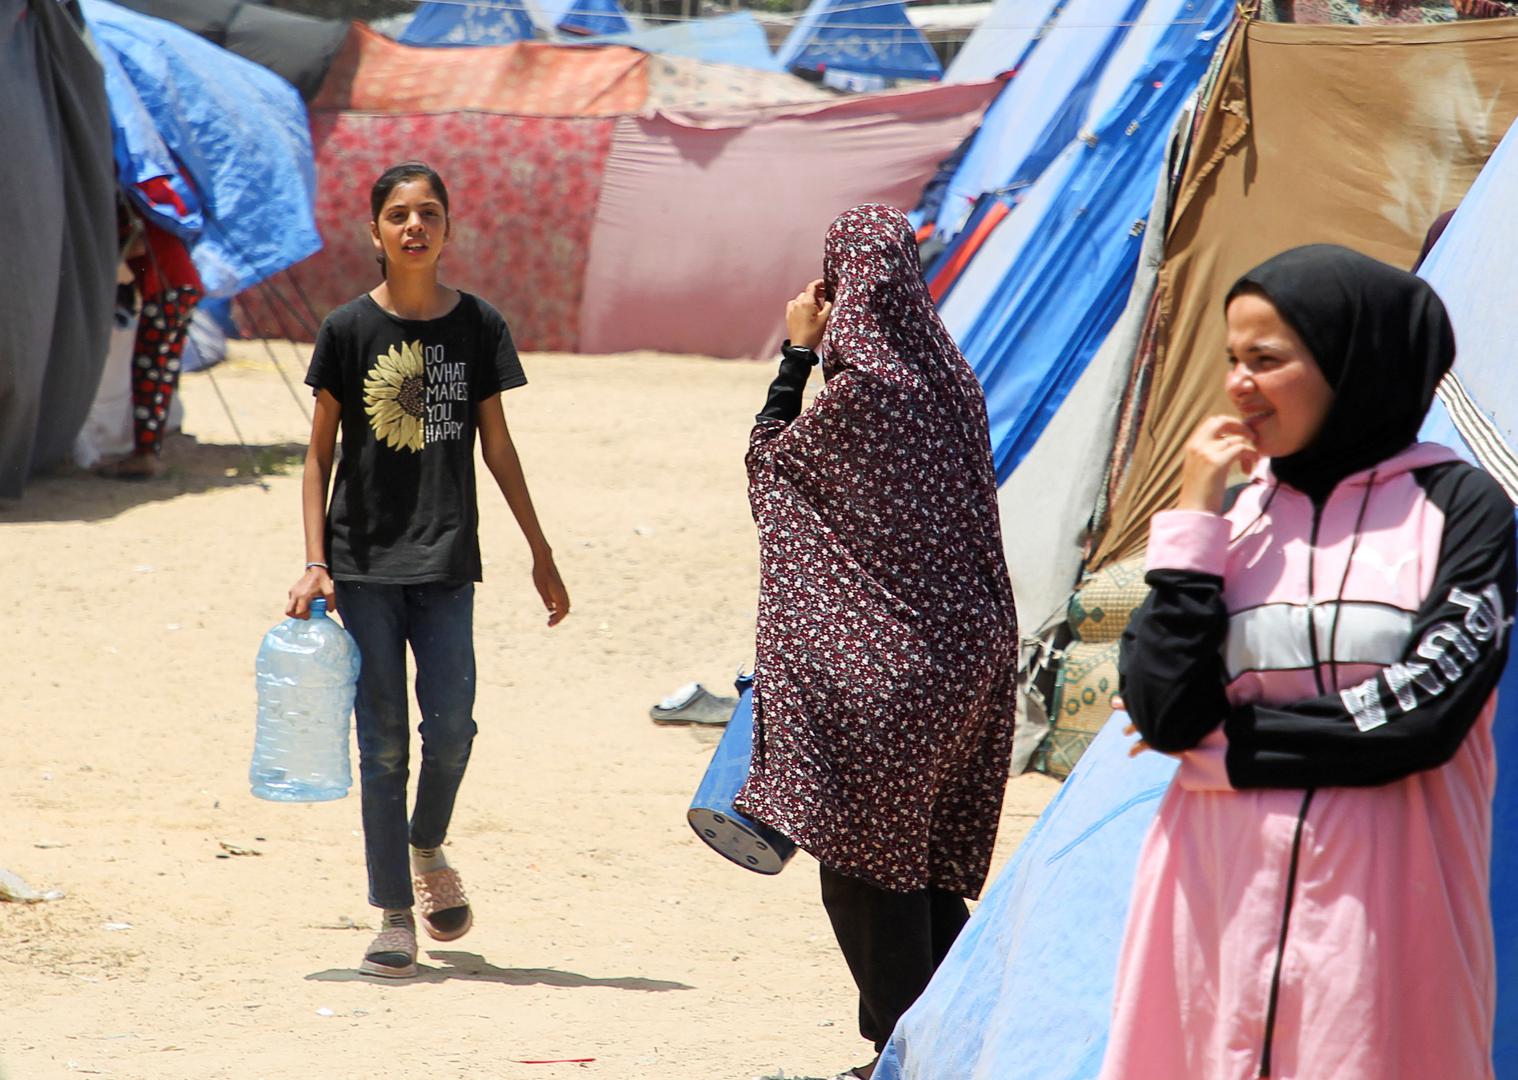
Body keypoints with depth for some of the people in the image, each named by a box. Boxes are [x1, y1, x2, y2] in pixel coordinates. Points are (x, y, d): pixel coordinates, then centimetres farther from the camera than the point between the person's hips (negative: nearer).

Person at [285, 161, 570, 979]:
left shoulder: (477, 326, 2)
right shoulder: (349, 329, -2)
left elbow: (498, 450, 10)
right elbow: (319, 455, 2)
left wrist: (542, 555, 12)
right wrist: (314, 564, -7)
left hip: (445, 558, 1)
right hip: (364, 561, -1)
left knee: (450, 727, -8)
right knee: (382, 742, 0)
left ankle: (428, 849, 22)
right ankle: (394, 914, 9)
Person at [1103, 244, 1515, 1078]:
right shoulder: (1234, 514, 8)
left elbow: (1422, 717, -12)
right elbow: (1163, 714, -3)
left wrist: (1222, 748, -5)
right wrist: (1194, 523, -5)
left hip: (1384, 914, -3)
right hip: (1223, 906, 3)